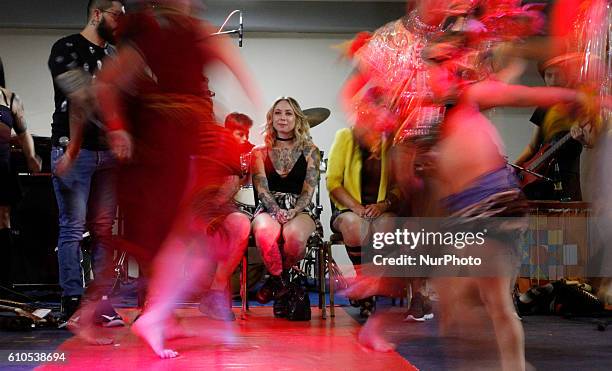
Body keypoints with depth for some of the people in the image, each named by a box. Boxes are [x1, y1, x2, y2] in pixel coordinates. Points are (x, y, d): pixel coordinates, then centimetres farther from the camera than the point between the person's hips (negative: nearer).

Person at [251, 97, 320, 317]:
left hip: (300, 209, 0)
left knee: (294, 235, -37)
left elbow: (309, 189, 1)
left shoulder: (310, 151, 11)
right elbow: (262, 188, 0)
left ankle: (275, 281, -5)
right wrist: (277, 211, -18)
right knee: (265, 232, -38)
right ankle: (280, 283, -12)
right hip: (268, 208, 0)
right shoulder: (260, 152, 13)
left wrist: (293, 212, -17)